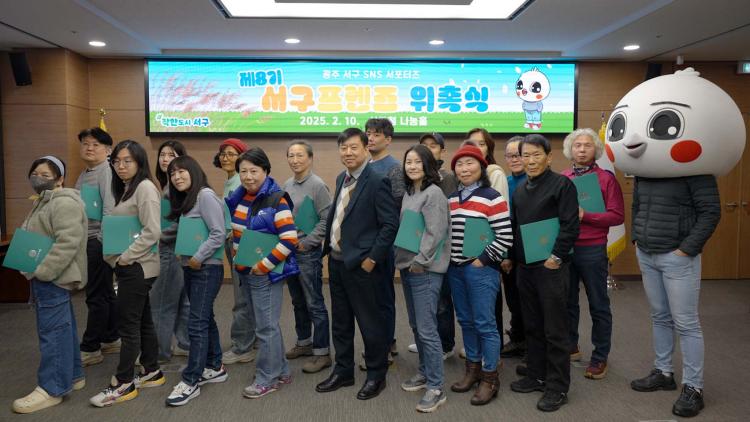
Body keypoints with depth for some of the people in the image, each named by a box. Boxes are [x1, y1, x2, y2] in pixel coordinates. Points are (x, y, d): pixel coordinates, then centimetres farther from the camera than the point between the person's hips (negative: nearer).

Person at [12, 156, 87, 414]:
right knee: (62, 328, 15)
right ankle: (72, 376, 24)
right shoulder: (44, 202, 19)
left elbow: (67, 242, -25)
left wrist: (42, 271, -23)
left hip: (52, 278, -11)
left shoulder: (64, 203, -16)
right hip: (46, 277, 11)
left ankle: (52, 389, -1)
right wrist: (38, 272, 17)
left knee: (52, 331, -7)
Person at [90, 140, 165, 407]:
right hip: (128, 267, 9)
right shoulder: (124, 189, 15)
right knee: (142, 321, 14)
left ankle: (124, 384, 8)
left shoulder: (145, 187, -13)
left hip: (137, 267, -9)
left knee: (127, 325, -2)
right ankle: (152, 373, 25)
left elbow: (152, 232, -21)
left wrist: (124, 257, -17)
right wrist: (115, 259, 8)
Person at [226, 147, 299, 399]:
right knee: (265, 324, 16)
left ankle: (267, 379, 15)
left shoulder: (276, 200, -15)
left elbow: (289, 240, -20)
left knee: (266, 326, 1)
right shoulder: (239, 196, 6)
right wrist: (238, 260, 10)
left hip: (266, 273, -7)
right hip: (245, 272, 8)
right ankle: (281, 371, 29)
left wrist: (264, 265, -19)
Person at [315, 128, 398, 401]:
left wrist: (372, 258, -17)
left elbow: (391, 224, -17)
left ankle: (376, 376, 22)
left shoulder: (377, 182, -14)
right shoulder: (342, 179, 11)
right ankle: (343, 371, 32)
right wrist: (328, 248, 12)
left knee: (371, 323, 6)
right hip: (336, 262, 8)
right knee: (340, 322, 17)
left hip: (362, 265, -8)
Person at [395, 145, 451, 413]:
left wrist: (419, 262, -16)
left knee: (427, 329, -6)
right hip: (407, 268, 9)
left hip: (425, 270, -8)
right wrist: (404, 261, 11)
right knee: (416, 326, 16)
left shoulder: (433, 193, -12)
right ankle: (424, 373, 31)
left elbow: (435, 233, -18)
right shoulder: (408, 193, 12)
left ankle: (436, 388, 4)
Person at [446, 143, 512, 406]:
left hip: (481, 270, -6)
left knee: (484, 324, 1)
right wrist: (448, 259, 7)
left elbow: (505, 237, -12)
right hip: (455, 269, 6)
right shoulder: (451, 199, 11)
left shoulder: (492, 198, -8)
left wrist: (482, 260, -13)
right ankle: (472, 369, 29)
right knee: (466, 322, 14)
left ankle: (490, 378, 13)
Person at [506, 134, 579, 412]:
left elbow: (570, 226, -14)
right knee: (532, 326, 15)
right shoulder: (519, 190, 14)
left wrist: (556, 257, -18)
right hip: (524, 267, 7)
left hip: (551, 267, -7)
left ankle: (557, 387, 12)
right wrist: (510, 257, 15)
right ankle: (536, 376, 28)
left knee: (555, 330, 1)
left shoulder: (562, 184, -8)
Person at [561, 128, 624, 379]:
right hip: (563, 248, 4)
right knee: (567, 302, 14)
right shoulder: (561, 179, 6)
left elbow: (617, 216, -9)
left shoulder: (606, 178, -4)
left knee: (598, 306, 6)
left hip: (592, 250, -3)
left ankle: (600, 358, 19)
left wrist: (584, 215, -18)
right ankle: (570, 347, 31)